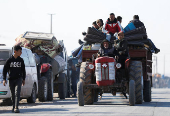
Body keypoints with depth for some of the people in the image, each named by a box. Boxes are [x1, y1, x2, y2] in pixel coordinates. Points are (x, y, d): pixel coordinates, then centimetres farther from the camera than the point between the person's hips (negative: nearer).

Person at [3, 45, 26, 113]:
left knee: (17, 93, -15)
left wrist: (23, 79, 16)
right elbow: (5, 69, 1)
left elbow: (23, 70, 16)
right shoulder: (9, 60, -2)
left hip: (18, 79, 0)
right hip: (11, 79, 0)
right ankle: (14, 107, 23)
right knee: (13, 94, 7)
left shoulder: (21, 60, 6)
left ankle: (16, 108, -21)